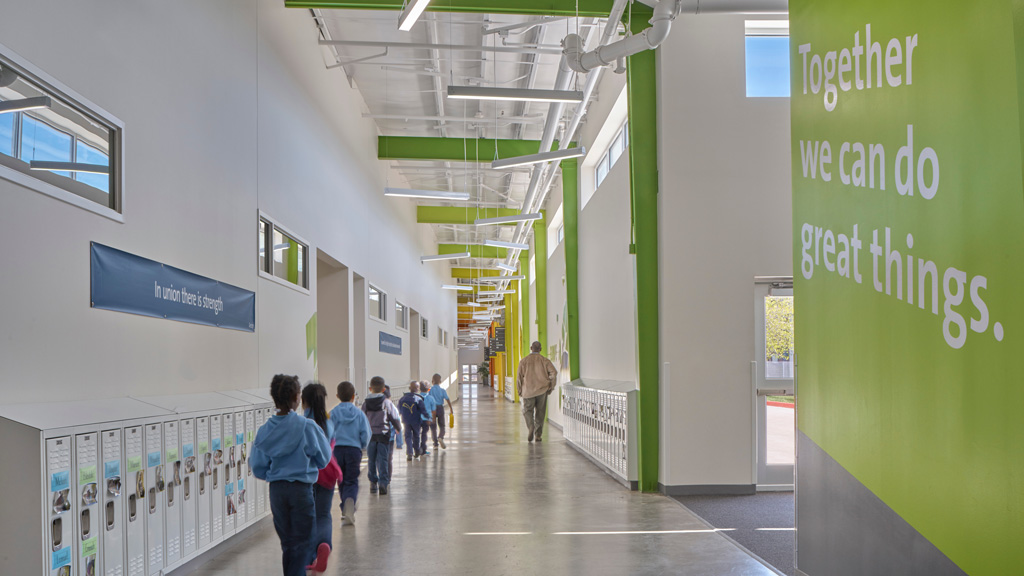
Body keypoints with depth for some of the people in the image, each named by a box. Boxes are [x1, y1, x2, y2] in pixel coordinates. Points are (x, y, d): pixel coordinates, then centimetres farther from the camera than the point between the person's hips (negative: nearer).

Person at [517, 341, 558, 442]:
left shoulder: (524, 361, 1)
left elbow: (520, 377, -1)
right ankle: (538, 435, 10)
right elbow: (554, 372, -8)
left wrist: (519, 391, 9)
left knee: (527, 411, 11)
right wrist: (551, 387, 1)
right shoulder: (545, 361, 2)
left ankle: (531, 426, -17)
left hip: (528, 391, -1)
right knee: (540, 413, 11)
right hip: (542, 391, 1)